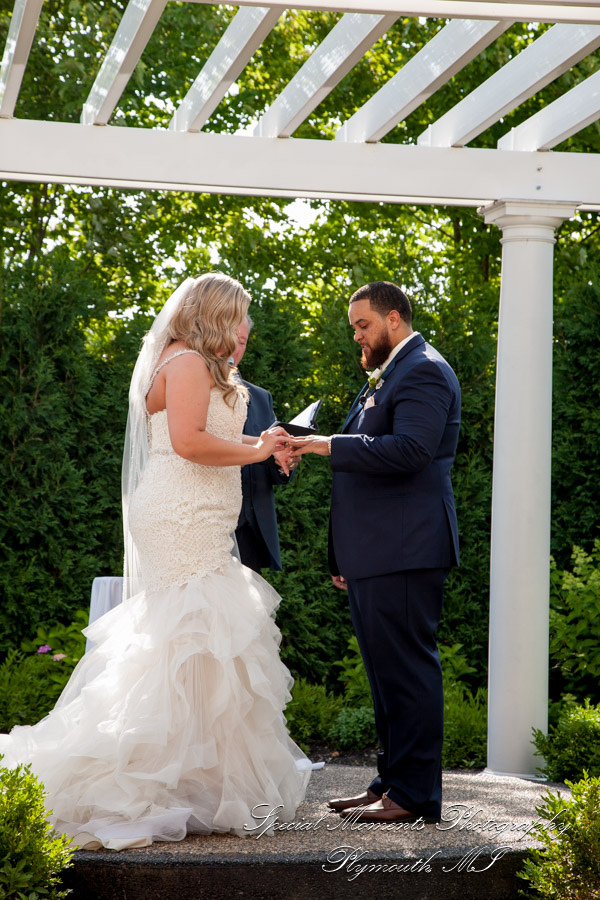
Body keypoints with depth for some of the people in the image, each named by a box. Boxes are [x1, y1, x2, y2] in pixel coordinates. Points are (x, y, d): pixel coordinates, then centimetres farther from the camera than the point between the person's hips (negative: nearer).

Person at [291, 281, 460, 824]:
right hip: (374, 555, 11)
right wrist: (346, 555, 23)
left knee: (407, 667, -8)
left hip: (404, 553, -10)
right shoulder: (386, 378, 23)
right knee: (386, 671, 13)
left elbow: (408, 450, -23)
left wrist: (329, 445, -21)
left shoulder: (424, 372, -8)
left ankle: (415, 795, -4)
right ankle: (391, 782, 21)